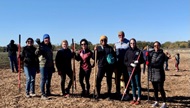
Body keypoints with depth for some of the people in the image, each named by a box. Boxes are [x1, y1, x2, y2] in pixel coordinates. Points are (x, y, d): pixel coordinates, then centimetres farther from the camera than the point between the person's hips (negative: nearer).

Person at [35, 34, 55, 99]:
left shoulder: (50, 46, 15)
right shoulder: (41, 46, -6)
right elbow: (36, 53, -25)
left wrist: (53, 66, 19)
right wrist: (38, 49, -45)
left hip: (50, 66, 7)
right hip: (43, 65, -7)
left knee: (49, 79, 15)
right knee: (43, 79, -6)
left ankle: (48, 92, 27)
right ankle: (43, 94, -3)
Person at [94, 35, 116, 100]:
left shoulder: (110, 48, 6)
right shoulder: (98, 48, 8)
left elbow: (114, 56, 9)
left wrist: (112, 59, -10)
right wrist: (95, 51, -12)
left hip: (109, 67, 0)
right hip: (101, 66, 0)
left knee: (109, 81, 7)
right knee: (98, 80, -6)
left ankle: (109, 95, 18)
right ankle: (98, 94, 9)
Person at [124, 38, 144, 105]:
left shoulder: (138, 51, -1)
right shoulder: (128, 52, 5)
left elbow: (142, 60, 2)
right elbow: (125, 62, 4)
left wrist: (138, 61, -18)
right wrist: (130, 64, -13)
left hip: (137, 70, -2)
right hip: (130, 70, 3)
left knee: (138, 84, 1)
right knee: (133, 85, 10)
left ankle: (138, 99, 9)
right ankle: (134, 98, 19)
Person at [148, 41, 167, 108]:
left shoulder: (162, 54, -5)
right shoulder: (152, 53, 10)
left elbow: (159, 64, -14)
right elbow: (148, 60, 5)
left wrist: (151, 64, -19)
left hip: (159, 73, -5)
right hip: (152, 73, 5)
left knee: (160, 88, -4)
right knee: (155, 89, 13)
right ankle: (156, 102, 24)